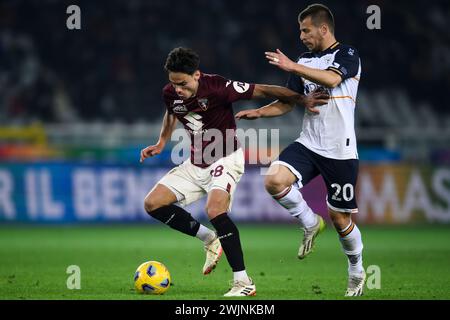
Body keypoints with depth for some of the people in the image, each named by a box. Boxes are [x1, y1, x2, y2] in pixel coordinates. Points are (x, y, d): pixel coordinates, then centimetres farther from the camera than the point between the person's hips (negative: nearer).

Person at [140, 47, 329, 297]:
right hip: (196, 164, 7)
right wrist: (161, 143, 9)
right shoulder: (170, 93, -6)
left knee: (215, 210, -32)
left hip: (225, 160, -7)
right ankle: (210, 240, 12)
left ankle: (243, 283, -25)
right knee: (153, 204, -2)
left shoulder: (217, 88, -24)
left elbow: (263, 90, -18)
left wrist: (302, 99, -22)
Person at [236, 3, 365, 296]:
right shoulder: (305, 61, 13)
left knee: (340, 218, 1)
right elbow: (288, 102, 17)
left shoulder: (348, 55, -6)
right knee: (274, 180, -23)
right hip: (309, 144, 5)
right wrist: (259, 112, 0)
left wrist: (293, 67, -25)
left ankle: (357, 273, 26)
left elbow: (331, 79, -27)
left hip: (340, 151, -5)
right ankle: (310, 223, 3)